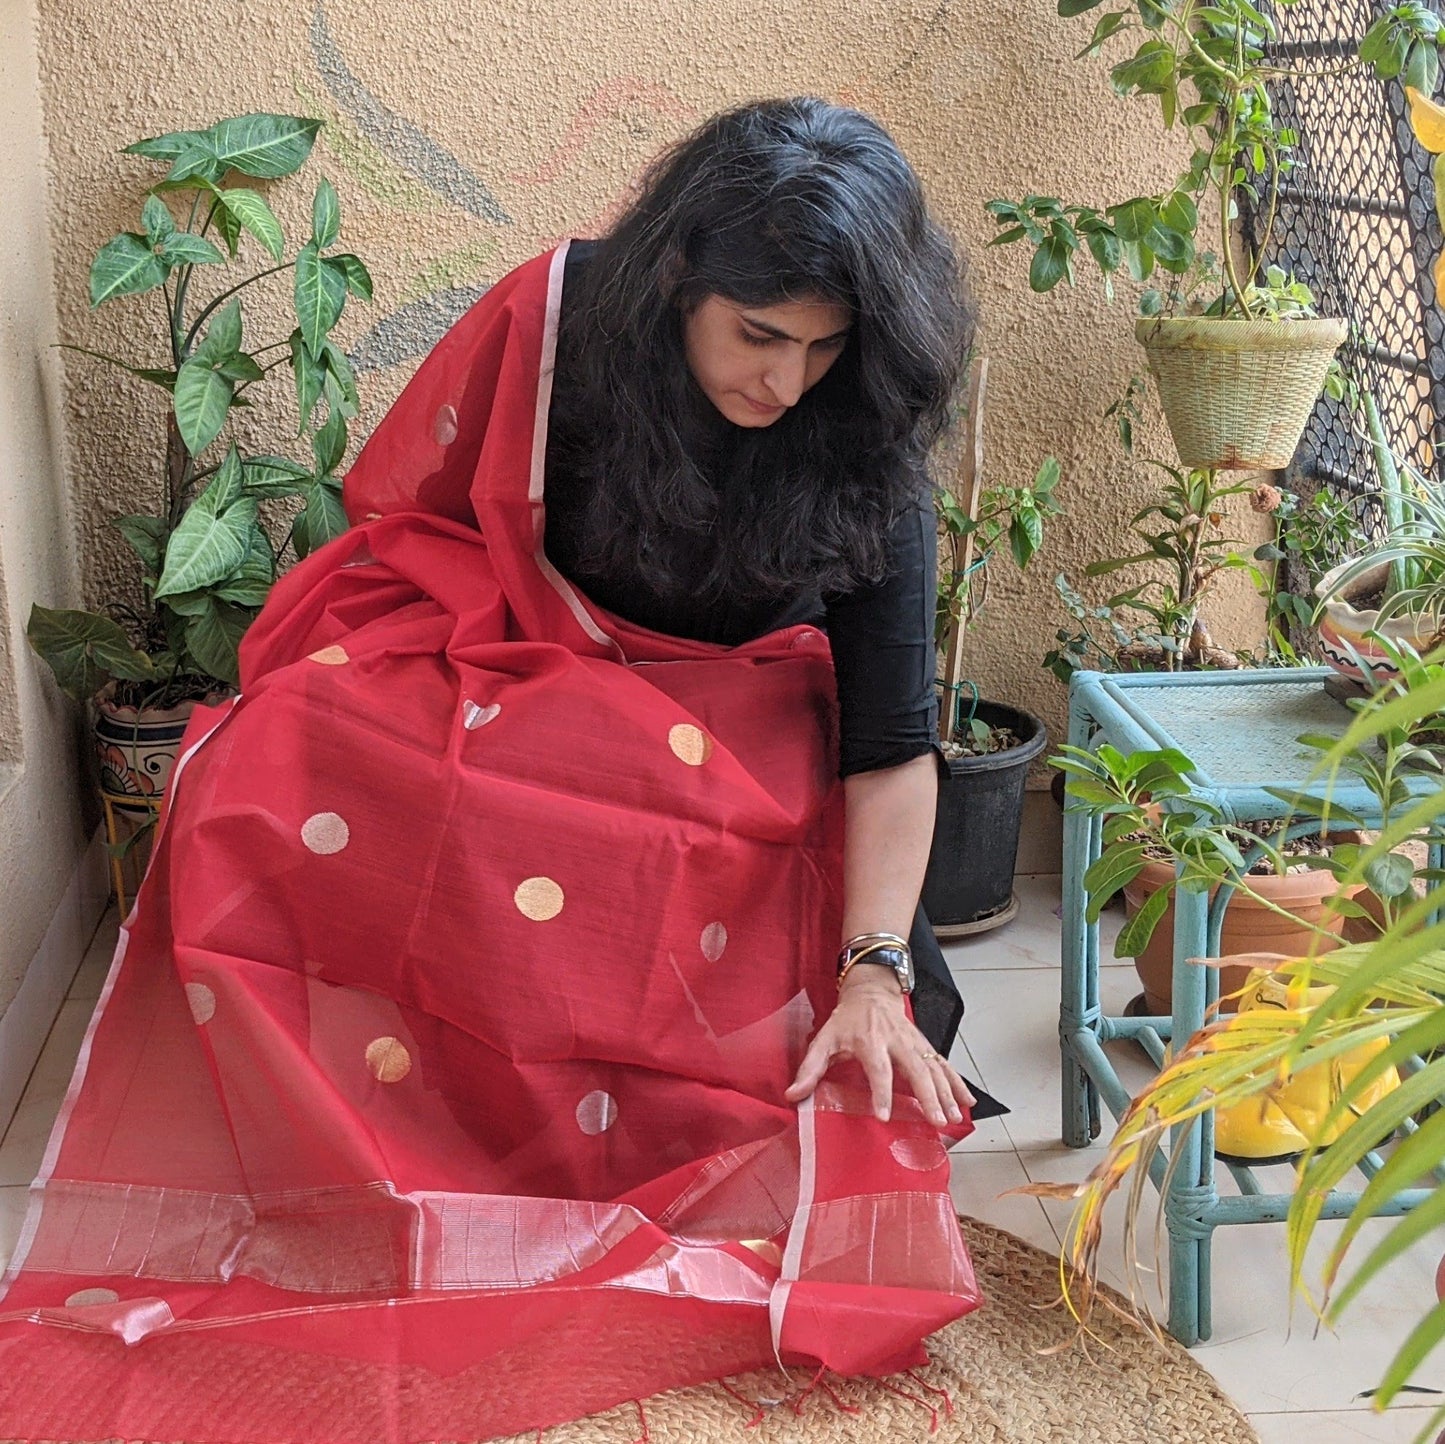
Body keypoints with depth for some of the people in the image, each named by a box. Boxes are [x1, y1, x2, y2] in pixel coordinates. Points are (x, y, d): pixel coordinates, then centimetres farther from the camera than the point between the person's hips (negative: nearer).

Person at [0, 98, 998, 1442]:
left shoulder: (861, 437, -18)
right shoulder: (558, 313, -18)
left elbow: (893, 733, -18)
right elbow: (410, 511, -2)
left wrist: (874, 973, -25)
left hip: (736, 722, 0)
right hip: (529, 659, 1)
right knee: (267, 785, -28)